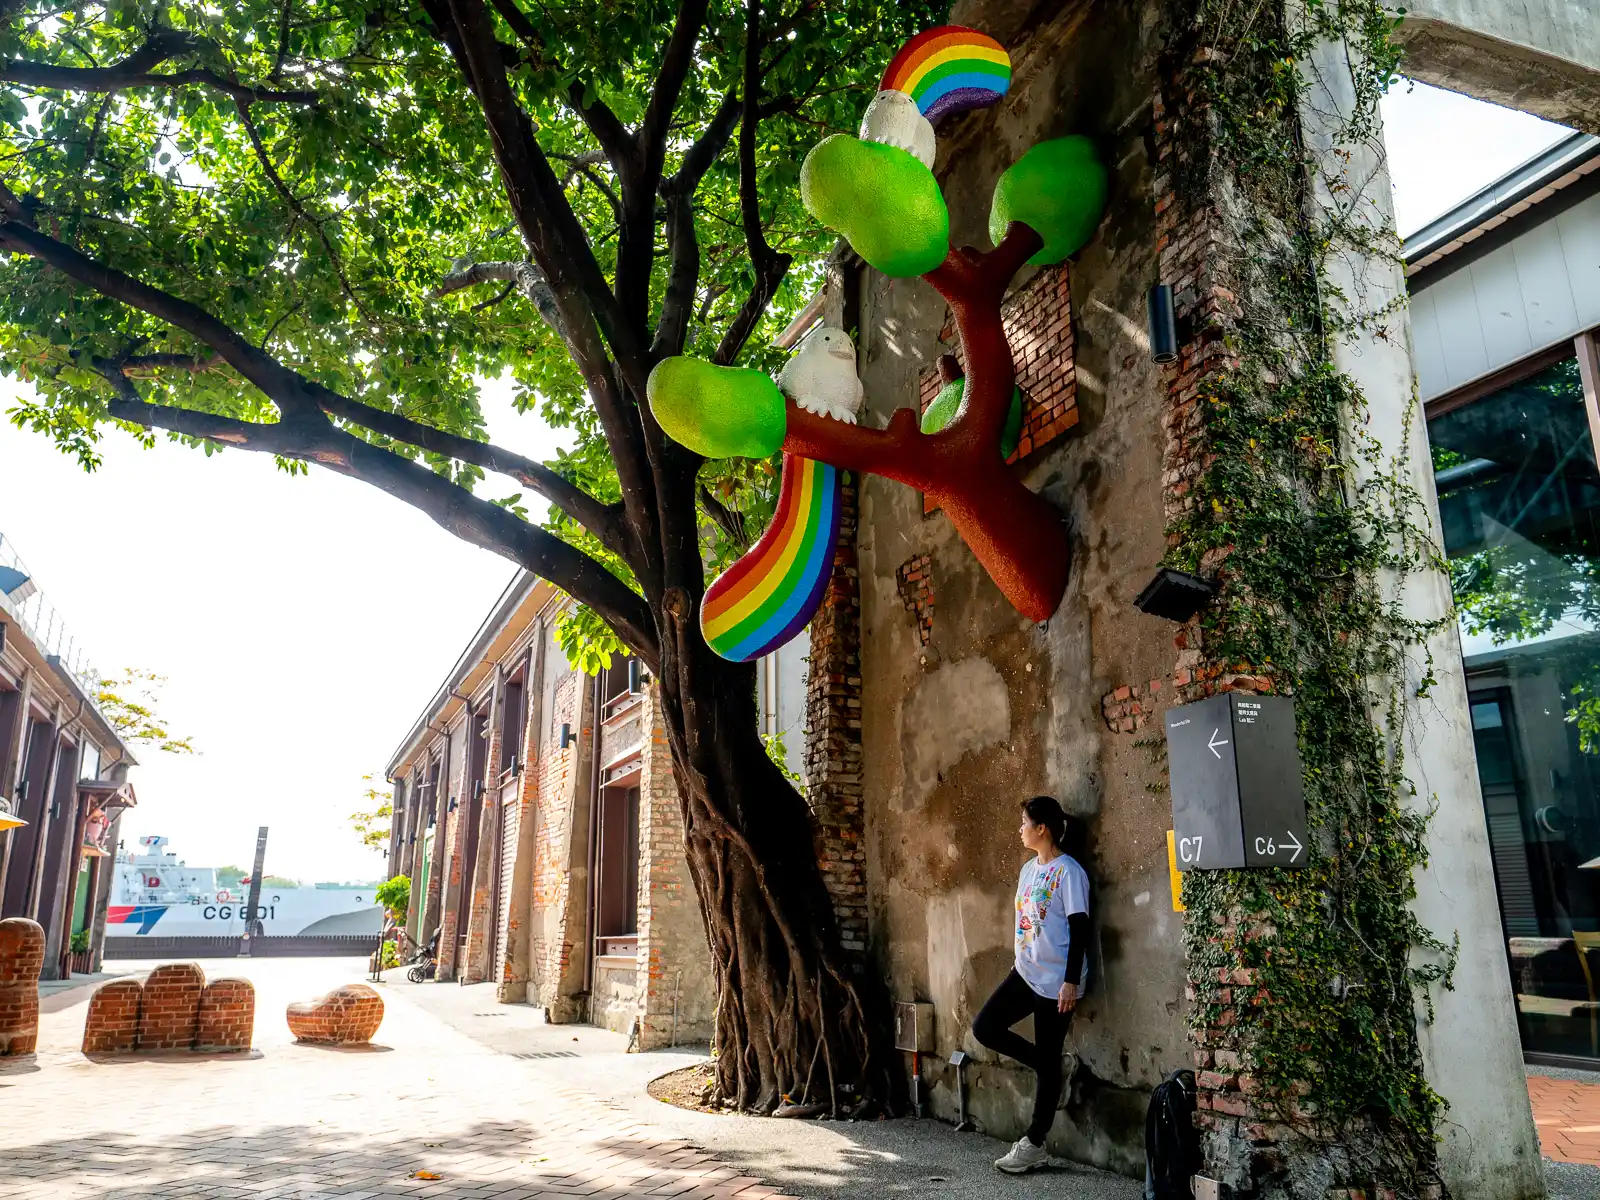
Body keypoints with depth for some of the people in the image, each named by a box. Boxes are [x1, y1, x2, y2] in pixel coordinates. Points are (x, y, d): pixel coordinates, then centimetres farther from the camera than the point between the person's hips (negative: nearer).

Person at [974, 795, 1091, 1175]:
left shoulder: (1068, 872, -15)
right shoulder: (1028, 869, 11)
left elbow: (1079, 930, -17)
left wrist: (1071, 981, -20)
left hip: (1055, 980, -8)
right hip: (1025, 973, 8)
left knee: (1047, 1060, 2)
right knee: (985, 1027, 0)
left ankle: (1034, 1144, 13)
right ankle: (1048, 1067, 18)